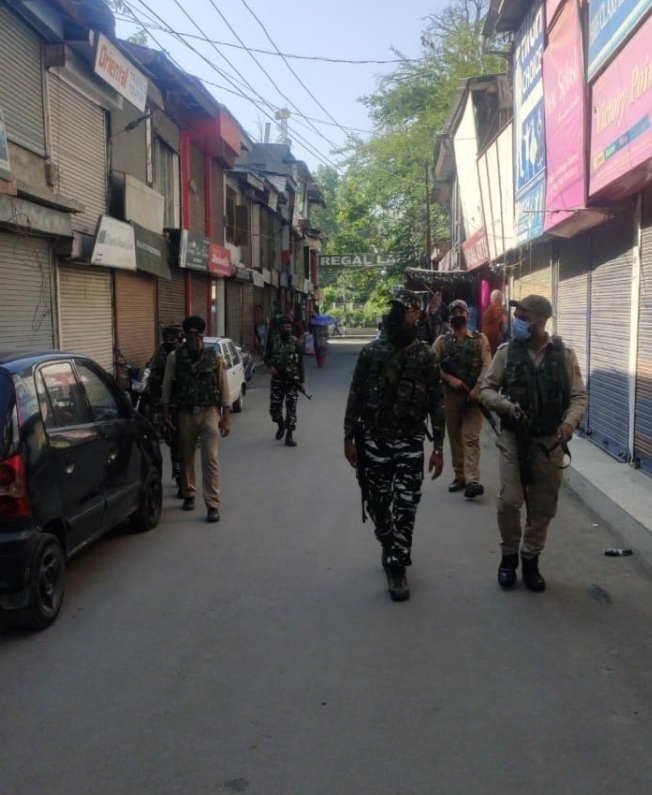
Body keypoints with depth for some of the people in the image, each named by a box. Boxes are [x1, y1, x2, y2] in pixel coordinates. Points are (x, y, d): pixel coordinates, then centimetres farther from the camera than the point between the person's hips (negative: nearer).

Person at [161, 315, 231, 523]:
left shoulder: (215, 358, -3)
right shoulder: (175, 357, -2)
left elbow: (224, 389, 0)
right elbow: (167, 387, 3)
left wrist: (225, 419, -3)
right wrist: (166, 414, -2)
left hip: (209, 413, -2)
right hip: (185, 414, 2)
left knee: (211, 459, -8)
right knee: (186, 457, 14)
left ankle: (213, 504, -5)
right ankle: (188, 494, 35)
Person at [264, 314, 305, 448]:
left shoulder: (296, 343, 0)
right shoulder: (273, 341, 3)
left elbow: (300, 363, 1)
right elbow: (267, 357, 10)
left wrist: (302, 381, -3)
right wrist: (270, 366, -12)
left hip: (292, 380, -2)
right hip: (277, 380, 2)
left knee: (291, 408, -4)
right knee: (274, 408, 3)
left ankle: (289, 436, 2)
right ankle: (281, 425, 33)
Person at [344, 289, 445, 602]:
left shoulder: (425, 356, -1)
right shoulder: (370, 352, 1)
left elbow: (436, 402, 0)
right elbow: (355, 396, 3)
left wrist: (438, 447, -4)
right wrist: (349, 437, -1)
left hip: (410, 442, -1)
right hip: (373, 440, 2)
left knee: (406, 506, -3)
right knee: (376, 502, 11)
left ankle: (396, 566, 7)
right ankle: (390, 547, 37)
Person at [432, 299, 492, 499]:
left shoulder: (480, 339, 4)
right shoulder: (442, 341, 8)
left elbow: (487, 366, -5)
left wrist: (477, 389, -16)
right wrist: (450, 379, -13)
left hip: (473, 394, -2)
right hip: (450, 394, 3)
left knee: (471, 437, -9)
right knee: (454, 437, 9)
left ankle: (472, 481, -16)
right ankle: (459, 477, 19)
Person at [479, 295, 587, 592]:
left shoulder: (564, 354, -1)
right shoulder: (506, 351, -1)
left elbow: (579, 396, 1)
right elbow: (486, 389, 2)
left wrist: (570, 421, -19)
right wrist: (506, 405, -18)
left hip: (549, 441, 1)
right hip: (514, 438, -1)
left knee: (543, 506, 8)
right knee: (509, 500, -10)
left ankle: (530, 560, 26)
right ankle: (509, 556, 14)